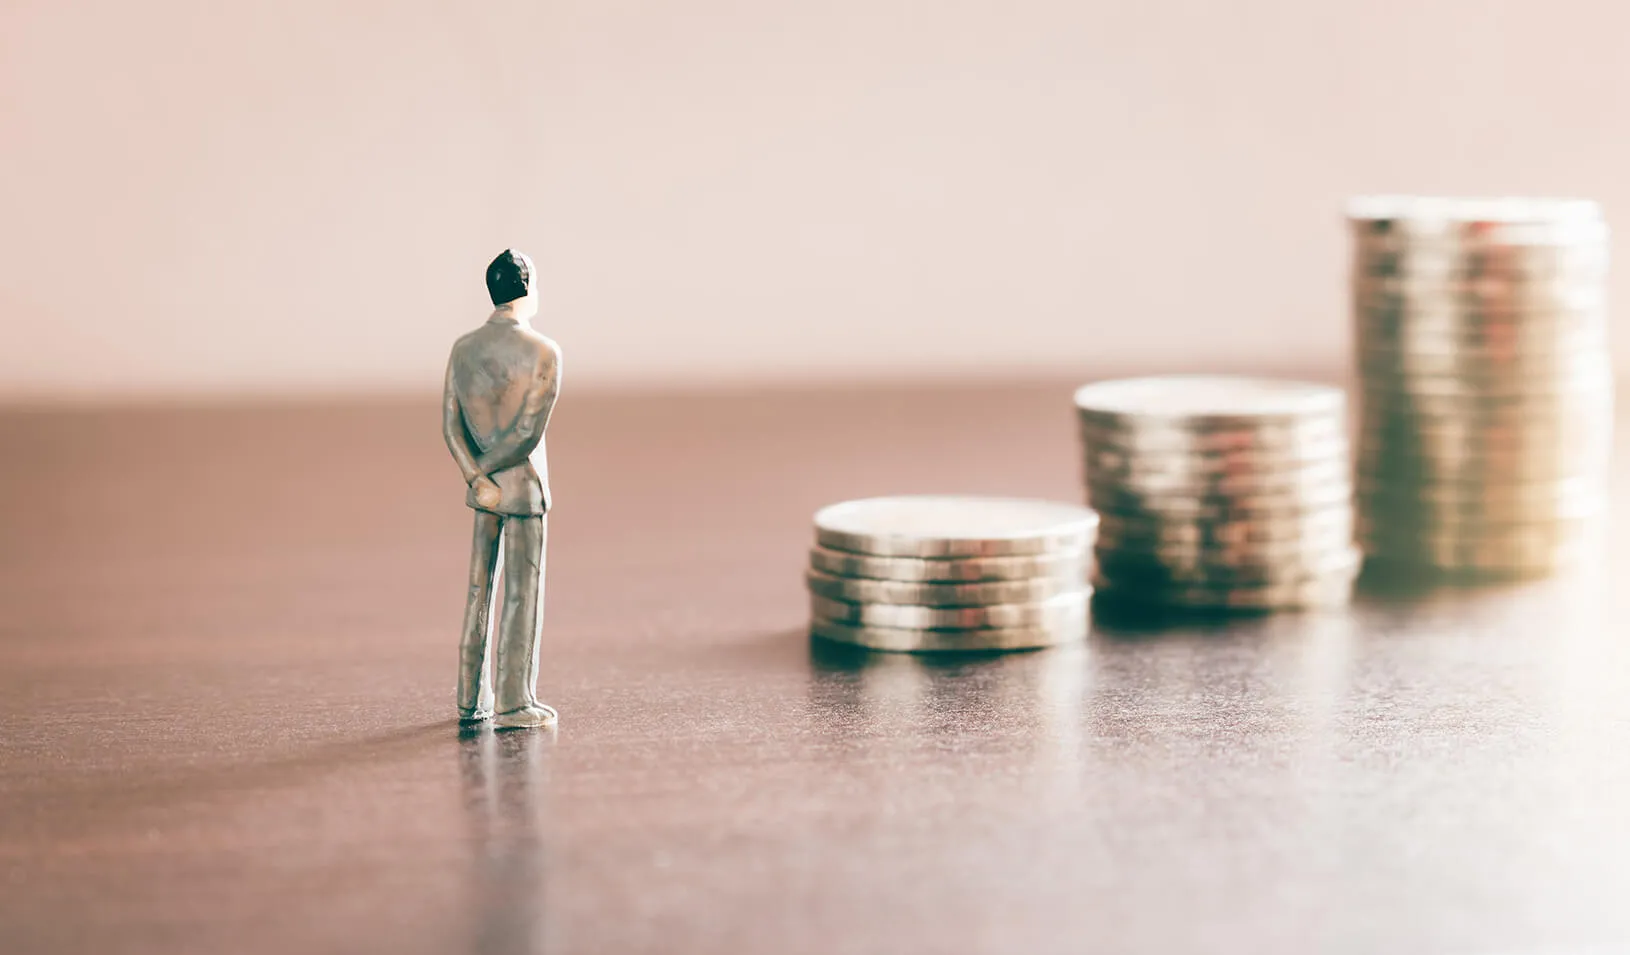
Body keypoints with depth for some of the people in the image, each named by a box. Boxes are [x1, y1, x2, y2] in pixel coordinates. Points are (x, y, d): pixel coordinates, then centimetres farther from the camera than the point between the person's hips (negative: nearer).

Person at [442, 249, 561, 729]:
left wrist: (476, 478, -10)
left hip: (483, 492, 5)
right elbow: (530, 432, -18)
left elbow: (450, 424, -4)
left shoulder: (462, 349, 3)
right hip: (524, 486, -5)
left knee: (480, 591, 14)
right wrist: (485, 471, -8)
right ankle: (513, 704, 1)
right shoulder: (544, 353, -13)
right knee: (522, 595, 0)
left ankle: (472, 698, 18)